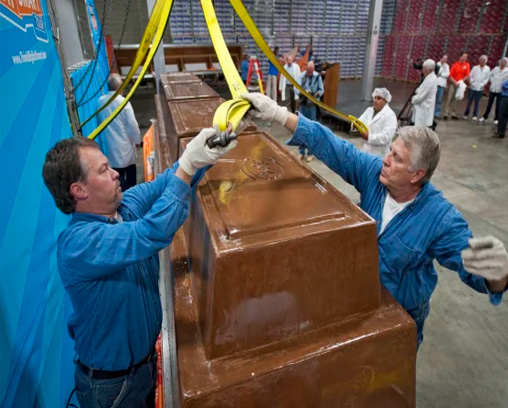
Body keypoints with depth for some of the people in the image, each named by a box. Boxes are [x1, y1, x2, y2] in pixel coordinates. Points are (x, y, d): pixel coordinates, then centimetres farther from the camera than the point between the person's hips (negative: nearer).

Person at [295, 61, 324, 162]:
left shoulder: (318, 77, -5)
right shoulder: (301, 76, -3)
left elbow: (322, 90, 0)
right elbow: (296, 88, -9)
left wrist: (317, 94, -22)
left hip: (313, 106, -2)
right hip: (303, 105, 2)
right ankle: (302, 152, 19)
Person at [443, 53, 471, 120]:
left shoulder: (467, 65, 2)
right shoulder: (455, 65, -3)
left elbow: (467, 75, 1)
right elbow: (450, 75, -5)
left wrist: (461, 81, -12)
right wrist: (455, 82, -15)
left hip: (460, 84, 2)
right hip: (453, 84, -2)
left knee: (455, 99, 6)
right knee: (449, 99, -5)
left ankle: (453, 114, 9)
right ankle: (446, 113, -4)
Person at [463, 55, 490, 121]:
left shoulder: (487, 69, 4)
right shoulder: (475, 67, 2)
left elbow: (487, 78, 6)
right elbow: (470, 76, 3)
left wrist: (483, 84, -6)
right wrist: (471, 82, -7)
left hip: (480, 88, 0)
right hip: (472, 87, 0)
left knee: (477, 103, 4)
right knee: (469, 101, 2)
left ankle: (475, 115, 10)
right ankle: (466, 114, 11)